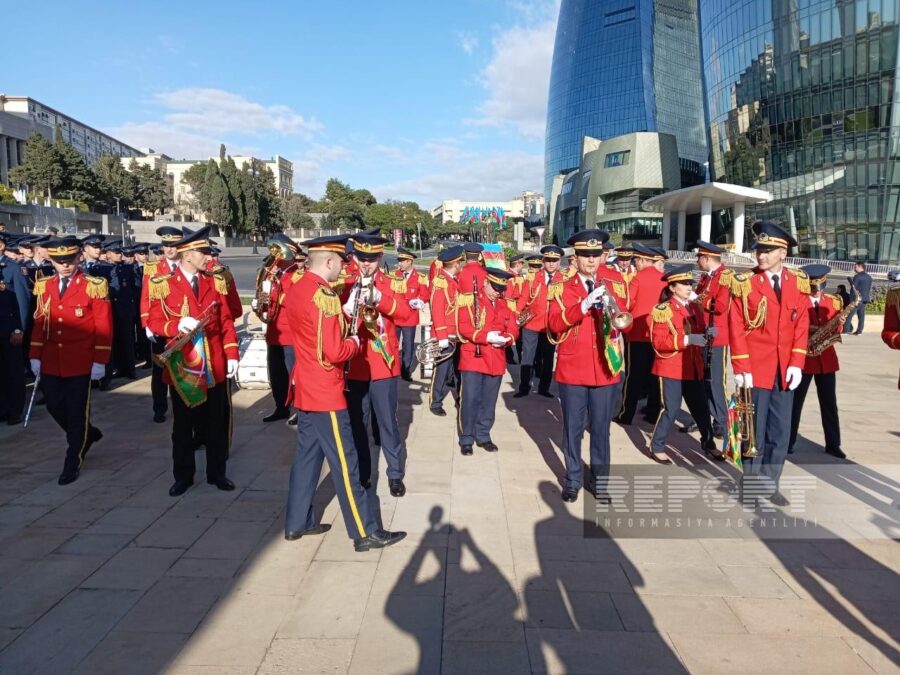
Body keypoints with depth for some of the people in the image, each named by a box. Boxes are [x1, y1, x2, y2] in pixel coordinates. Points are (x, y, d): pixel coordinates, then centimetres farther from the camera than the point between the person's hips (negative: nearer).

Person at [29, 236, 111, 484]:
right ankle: (87, 434, 37)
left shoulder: (94, 286, -8)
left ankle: (72, 462, 15)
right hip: (51, 362, 5)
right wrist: (35, 356, 6)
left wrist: (100, 361, -12)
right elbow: (40, 323, 11)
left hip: (80, 362, -5)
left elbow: (104, 328, -9)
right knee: (54, 406, 11)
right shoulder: (44, 286, 7)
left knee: (77, 412, 2)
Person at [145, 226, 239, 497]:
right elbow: (153, 322, -4)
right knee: (182, 424, 10)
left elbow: (226, 321, 4)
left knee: (218, 423, 9)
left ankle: (217, 472, 24)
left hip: (216, 366, 2)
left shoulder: (216, 281, 5)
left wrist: (232, 355, -3)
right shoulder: (163, 284, -3)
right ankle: (183, 475, 25)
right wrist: (178, 325, -23)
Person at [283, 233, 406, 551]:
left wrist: (343, 325, 6)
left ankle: (297, 522, 27)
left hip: (305, 389, 10)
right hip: (326, 393, -9)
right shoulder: (324, 295, -21)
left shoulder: (296, 289, 8)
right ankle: (365, 532, 7)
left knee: (307, 455, 17)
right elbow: (334, 352, -24)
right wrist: (354, 341, -6)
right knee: (344, 462, -2)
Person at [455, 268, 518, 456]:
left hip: (496, 361, 4)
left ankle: (483, 436, 25)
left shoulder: (505, 304, 10)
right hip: (473, 358, -4)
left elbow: (513, 329, 6)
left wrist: (506, 339, -16)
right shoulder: (469, 299, -5)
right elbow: (464, 327, -13)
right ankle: (466, 439, 11)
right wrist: (487, 336, -24)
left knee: (489, 402, 11)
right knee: (470, 400, -2)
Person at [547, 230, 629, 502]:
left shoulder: (615, 287, 9)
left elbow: (627, 323, 5)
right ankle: (573, 479, 22)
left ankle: (599, 479, 23)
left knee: (601, 428, 9)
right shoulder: (561, 288, 1)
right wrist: (584, 305, -23)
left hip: (606, 369, 2)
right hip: (572, 369, -2)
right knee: (573, 428, 7)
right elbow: (555, 324, -12)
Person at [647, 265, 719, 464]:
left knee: (701, 407, 14)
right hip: (671, 368, -6)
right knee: (671, 409, -3)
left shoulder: (696, 308, 11)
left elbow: (700, 333, 19)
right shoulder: (663, 310, -10)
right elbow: (658, 342, -17)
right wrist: (686, 339, -26)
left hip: (694, 368, 6)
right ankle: (656, 447, 12)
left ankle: (708, 442, 32)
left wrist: (708, 333, -5)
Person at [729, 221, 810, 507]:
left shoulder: (799, 283, 5)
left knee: (781, 433, 11)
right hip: (755, 370, -4)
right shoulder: (743, 282, -6)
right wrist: (741, 369, -13)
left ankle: (770, 485, 26)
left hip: (784, 371, 4)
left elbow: (801, 325, 5)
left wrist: (796, 364, -3)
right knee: (754, 433, 4)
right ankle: (750, 488, 18)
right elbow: (736, 328, -8)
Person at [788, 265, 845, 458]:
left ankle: (833, 444, 17)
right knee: (795, 401, 5)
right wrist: (806, 328, -21)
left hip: (826, 358, 3)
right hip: (802, 357, -3)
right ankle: (788, 442, 14)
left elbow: (836, 329, 5)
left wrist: (838, 324, -16)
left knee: (829, 403, 8)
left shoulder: (833, 301, 7)